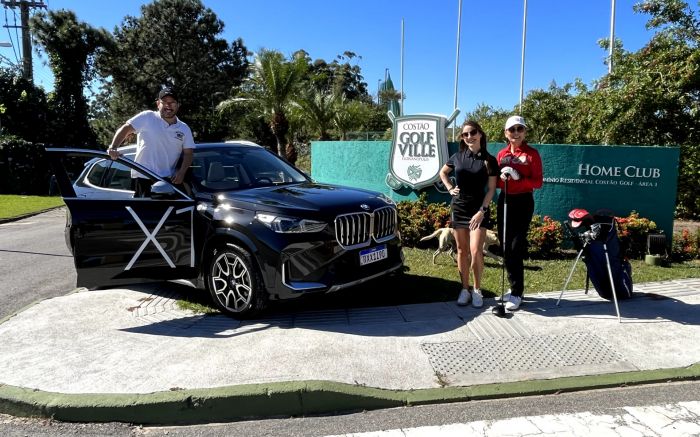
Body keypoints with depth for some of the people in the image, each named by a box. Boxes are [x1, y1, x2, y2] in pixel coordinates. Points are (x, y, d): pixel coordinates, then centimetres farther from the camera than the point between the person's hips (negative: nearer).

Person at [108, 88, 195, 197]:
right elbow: (125, 129, -3)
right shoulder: (147, 117, 0)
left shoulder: (184, 129, 11)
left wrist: (181, 172, -8)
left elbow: (188, 153, 7)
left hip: (167, 180, 4)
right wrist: (113, 147, -19)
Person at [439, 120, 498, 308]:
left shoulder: (489, 160, -3)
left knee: (475, 250, -12)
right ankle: (465, 289, 17)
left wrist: (482, 211, -14)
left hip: (479, 209, -3)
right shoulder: (457, 157, 4)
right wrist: (450, 188, 8)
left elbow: (491, 189, -5)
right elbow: (442, 172, 23)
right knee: (462, 250, 7)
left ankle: (477, 289, 6)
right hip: (458, 208, 3)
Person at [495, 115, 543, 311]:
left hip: (523, 202, -5)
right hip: (504, 201, 5)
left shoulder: (532, 154, -4)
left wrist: (519, 178, -22)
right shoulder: (501, 154, 9)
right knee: (505, 247, 8)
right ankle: (514, 288, 21)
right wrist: (502, 178, -9)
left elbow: (538, 182, -8)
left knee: (516, 248, -9)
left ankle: (517, 294, -1)